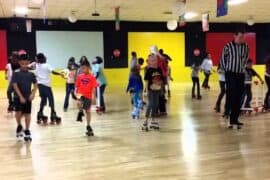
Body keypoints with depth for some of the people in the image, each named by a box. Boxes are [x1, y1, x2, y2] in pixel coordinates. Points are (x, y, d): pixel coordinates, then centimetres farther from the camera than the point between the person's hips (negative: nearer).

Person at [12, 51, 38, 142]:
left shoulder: (31, 74, 1)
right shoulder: (16, 74, -6)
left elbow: (35, 85, 4)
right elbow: (15, 86, -10)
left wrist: (33, 94, -12)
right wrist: (21, 97, -16)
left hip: (28, 98, 2)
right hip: (18, 97, -2)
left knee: (27, 114, 6)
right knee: (18, 113, -14)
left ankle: (27, 131, 18)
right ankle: (19, 126, 16)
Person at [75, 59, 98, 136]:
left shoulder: (92, 77, -6)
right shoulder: (80, 77, 4)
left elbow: (94, 87, -8)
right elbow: (77, 86, 9)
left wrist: (93, 96, -17)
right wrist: (76, 93, -2)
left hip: (88, 96, -1)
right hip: (81, 95, 1)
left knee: (88, 111, 8)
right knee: (79, 103, -33)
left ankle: (88, 126, 22)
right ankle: (80, 113, -2)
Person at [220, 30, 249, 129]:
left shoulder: (246, 46, 4)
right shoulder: (228, 46, -7)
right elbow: (223, 59, 3)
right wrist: (225, 70, 5)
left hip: (241, 74, 4)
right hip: (230, 74, -4)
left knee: (238, 97, 4)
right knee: (232, 96, -10)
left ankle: (234, 119, 12)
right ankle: (233, 119, -7)